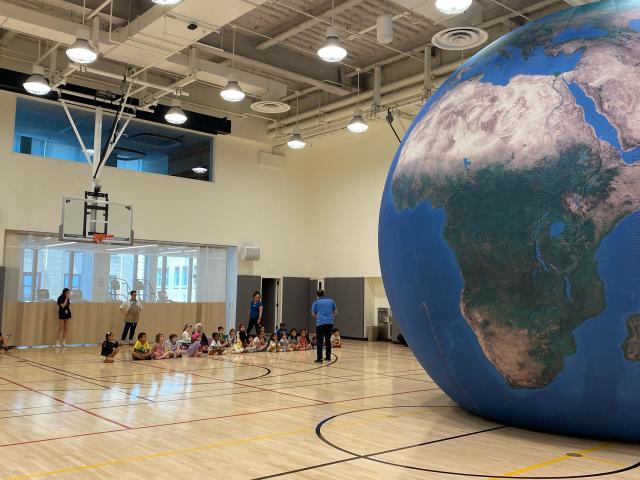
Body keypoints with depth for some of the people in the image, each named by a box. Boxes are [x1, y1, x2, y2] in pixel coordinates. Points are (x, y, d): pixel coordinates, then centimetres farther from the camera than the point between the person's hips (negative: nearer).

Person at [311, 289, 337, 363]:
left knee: (320, 341, -2)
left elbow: (313, 313, 8)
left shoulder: (316, 302, 8)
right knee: (328, 340, 15)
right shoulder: (331, 301, 14)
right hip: (330, 323, 3)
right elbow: (335, 312, 15)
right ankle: (328, 357, 20)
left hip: (320, 323, -3)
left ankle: (319, 358, -10)